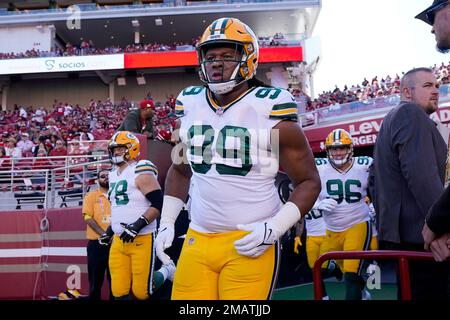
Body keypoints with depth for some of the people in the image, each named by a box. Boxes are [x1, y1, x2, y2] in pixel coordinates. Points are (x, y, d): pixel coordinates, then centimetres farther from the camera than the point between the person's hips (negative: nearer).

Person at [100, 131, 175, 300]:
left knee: (142, 292, -3)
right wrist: (110, 230, 24)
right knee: (119, 291, 5)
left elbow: (159, 204, -17)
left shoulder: (141, 172, -10)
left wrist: (138, 224, -24)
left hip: (142, 239, -7)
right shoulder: (113, 175, 16)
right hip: (119, 240, 8)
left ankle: (166, 270, 24)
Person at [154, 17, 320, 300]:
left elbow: (309, 181, -3)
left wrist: (273, 229, -14)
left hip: (250, 243, -4)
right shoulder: (191, 105, 6)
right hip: (197, 240, 5)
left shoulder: (270, 110, -9)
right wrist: (167, 223, 12)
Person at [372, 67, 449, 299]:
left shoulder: (392, 118, 23)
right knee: (429, 293, -6)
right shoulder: (413, 115, -9)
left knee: (411, 291, 16)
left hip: (396, 229, 11)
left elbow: (381, 179, 25)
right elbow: (422, 175, -22)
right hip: (417, 232, -11)